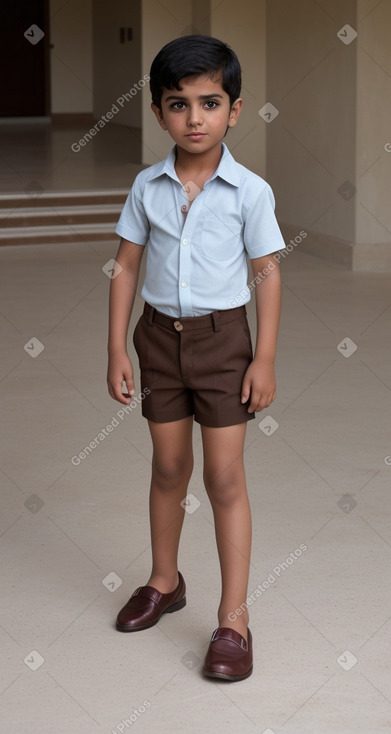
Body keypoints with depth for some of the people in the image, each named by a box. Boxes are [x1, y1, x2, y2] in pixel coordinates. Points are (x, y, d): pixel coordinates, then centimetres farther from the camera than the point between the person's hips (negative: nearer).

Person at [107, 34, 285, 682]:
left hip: (222, 337, -3)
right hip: (161, 336, 3)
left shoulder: (249, 191, -9)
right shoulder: (147, 186, -1)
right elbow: (127, 267, 3)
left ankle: (234, 617, 2)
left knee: (225, 477, -3)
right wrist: (117, 350, 0)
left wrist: (265, 359, -9)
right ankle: (164, 581, 35)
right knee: (169, 466, 16)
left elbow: (268, 273, -6)